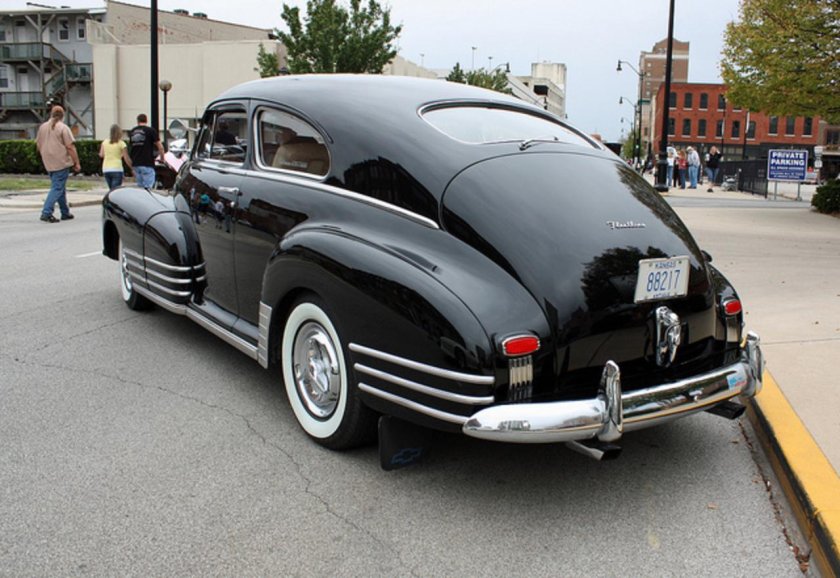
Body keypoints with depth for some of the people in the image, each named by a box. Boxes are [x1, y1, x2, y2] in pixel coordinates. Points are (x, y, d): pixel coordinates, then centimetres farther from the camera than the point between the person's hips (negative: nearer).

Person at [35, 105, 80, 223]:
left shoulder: (42, 127, 10)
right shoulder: (63, 128, -9)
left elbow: (38, 146, 16)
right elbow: (70, 147, -13)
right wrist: (77, 163, -9)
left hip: (48, 163, 7)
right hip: (61, 163, -7)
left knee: (60, 187, 17)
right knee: (57, 188, -6)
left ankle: (65, 213, 22)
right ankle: (46, 213, -15)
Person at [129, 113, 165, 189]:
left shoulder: (132, 132, 12)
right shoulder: (151, 131, -4)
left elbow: (130, 146, 18)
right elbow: (160, 147, -5)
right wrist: (162, 158, 13)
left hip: (135, 164, 6)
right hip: (147, 164, -6)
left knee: (140, 186, 13)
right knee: (147, 187, -7)